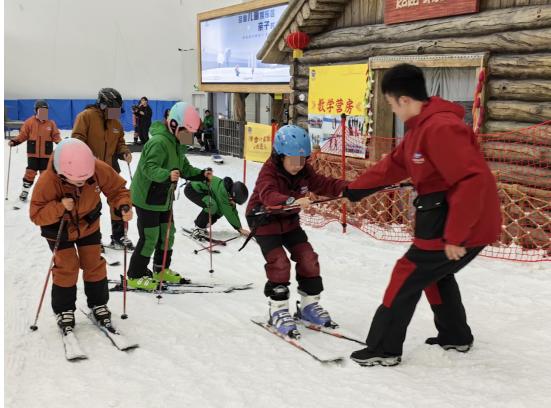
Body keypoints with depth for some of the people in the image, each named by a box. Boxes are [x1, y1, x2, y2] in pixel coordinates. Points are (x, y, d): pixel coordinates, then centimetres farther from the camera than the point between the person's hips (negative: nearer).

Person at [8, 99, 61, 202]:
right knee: (30, 172, -2)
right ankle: (25, 191, 12)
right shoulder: (29, 122, -3)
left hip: (46, 154, 2)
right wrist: (14, 141, -14)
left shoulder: (51, 123, 2)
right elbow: (23, 135, -1)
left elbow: (56, 136, 3)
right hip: (33, 153, -1)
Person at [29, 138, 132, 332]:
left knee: (94, 264, 8)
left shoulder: (99, 169, -30)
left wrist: (124, 206, -33)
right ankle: (64, 310, 18)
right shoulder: (47, 181, -35)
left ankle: (98, 303, 27)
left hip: (88, 225, 3)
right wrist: (59, 208, -45)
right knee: (66, 267, -2)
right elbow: (36, 215, -28)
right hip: (59, 229, -2)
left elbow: (117, 189, -14)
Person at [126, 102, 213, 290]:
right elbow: (149, 168, -34)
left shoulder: (178, 144, 8)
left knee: (168, 233, 16)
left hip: (163, 198, 10)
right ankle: (135, 276, 9)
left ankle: (161, 269, 33)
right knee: (150, 237, -5)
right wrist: (167, 175, -50)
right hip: (146, 197, -10)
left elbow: (184, 168, 15)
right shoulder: (159, 142, -24)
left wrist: (201, 174, 0)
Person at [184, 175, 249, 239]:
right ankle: (197, 230, -14)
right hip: (191, 189, -9)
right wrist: (239, 228, -19)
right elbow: (228, 212, -27)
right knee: (212, 205, -29)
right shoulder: (221, 190, -32)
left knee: (220, 210, 1)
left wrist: (240, 228, 1)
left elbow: (233, 211, 3)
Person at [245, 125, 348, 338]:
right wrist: (293, 201, -64)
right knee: (279, 262, -16)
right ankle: (278, 310, 1)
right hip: (264, 221, -6)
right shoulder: (269, 172, -27)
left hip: (289, 221, 6)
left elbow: (323, 184, -12)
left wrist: (348, 188, -31)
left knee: (308, 258, 1)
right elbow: (269, 195, -45)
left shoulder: (304, 171, -8)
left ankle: (309, 304, 17)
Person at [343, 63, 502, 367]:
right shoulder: (422, 126, 10)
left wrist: (454, 236, -26)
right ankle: (456, 337, 41)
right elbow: (393, 165, 19)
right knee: (435, 272, 26)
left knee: (407, 276, -1)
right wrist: (354, 190, 21)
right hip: (448, 219, 10)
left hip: (463, 226, -10)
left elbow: (473, 181, -29)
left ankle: (383, 350, 10)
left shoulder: (440, 128, -24)